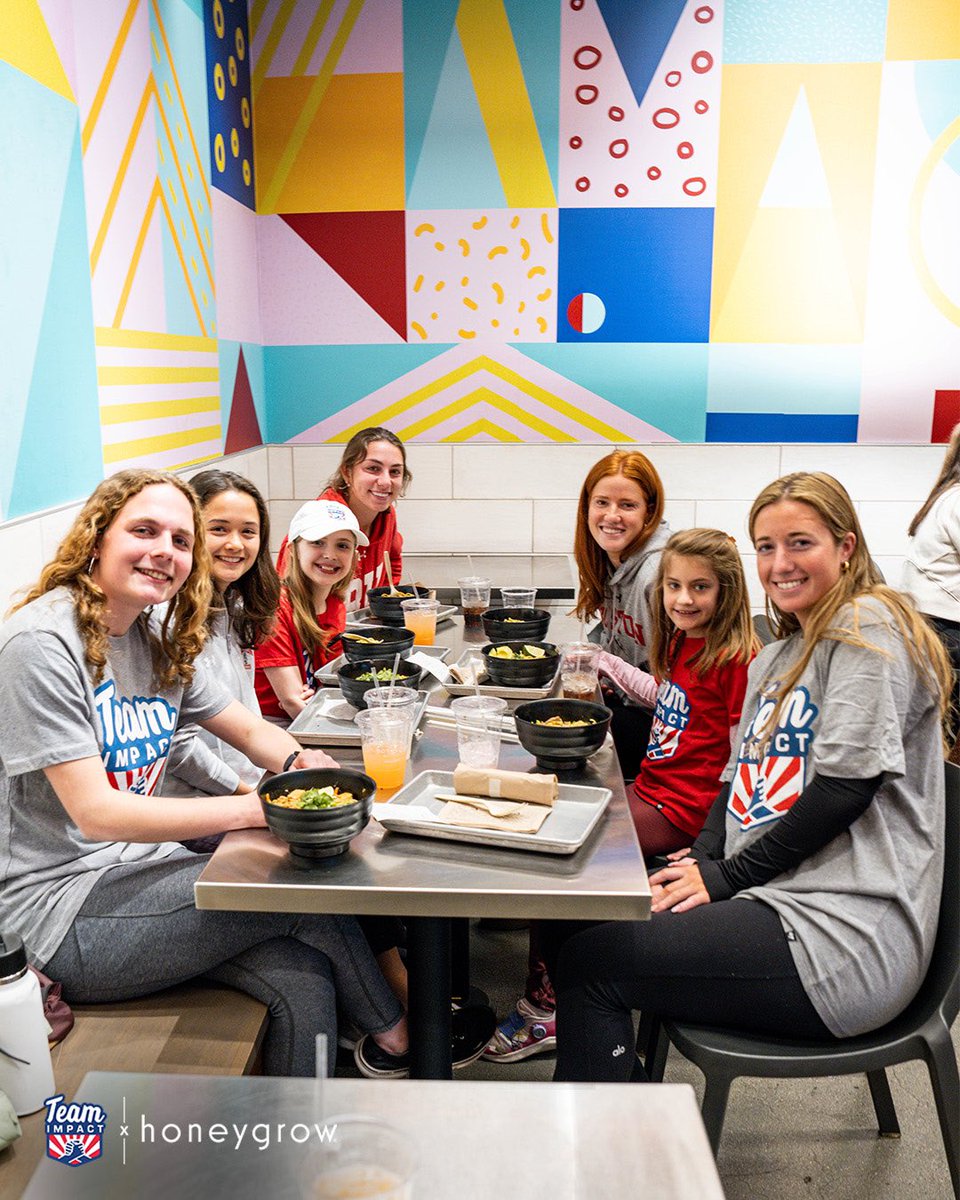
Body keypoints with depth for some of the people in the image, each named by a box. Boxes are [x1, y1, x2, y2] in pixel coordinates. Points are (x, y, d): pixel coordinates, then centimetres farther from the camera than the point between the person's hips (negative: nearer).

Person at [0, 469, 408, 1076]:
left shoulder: (160, 645, 7)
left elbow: (253, 730, 13)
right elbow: (97, 814, -22)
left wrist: (300, 763, -12)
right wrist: (255, 808, -26)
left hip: (138, 868, 7)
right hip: (59, 912, -7)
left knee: (303, 978, -13)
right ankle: (396, 1033, 12)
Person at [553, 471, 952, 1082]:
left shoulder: (868, 625, -9)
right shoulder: (775, 657, 20)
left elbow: (846, 784, -17)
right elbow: (741, 778, 17)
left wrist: (727, 876, -12)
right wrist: (704, 856, -3)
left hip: (843, 936, -9)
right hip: (771, 895, 9)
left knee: (590, 960, -12)